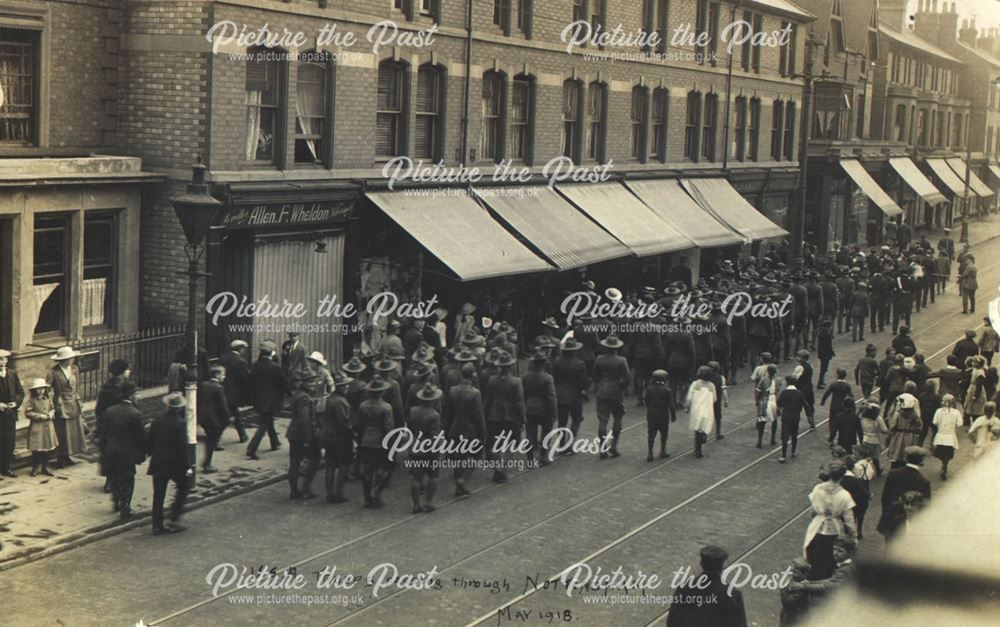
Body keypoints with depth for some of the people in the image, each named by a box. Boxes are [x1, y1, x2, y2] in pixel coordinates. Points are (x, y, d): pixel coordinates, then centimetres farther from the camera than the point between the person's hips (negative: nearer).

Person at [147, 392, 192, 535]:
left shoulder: (157, 420, -1)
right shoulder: (180, 423, -16)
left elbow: (148, 441, 4)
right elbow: (183, 447, -17)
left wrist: (151, 454, 21)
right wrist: (187, 466, -12)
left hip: (158, 463, 5)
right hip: (175, 463, -5)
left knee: (158, 495, 10)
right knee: (183, 487, 15)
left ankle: (157, 525, 12)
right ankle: (174, 520, 7)